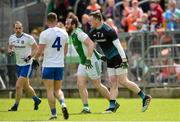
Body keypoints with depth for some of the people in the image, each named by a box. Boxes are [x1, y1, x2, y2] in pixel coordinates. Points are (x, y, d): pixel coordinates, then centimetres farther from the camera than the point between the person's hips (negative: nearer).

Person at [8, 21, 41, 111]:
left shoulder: (28, 38, -16)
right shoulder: (12, 38, 1)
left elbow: (36, 48, -9)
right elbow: (9, 47, 15)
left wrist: (30, 56, -22)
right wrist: (10, 51, -8)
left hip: (27, 65, -7)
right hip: (18, 65, 7)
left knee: (18, 85, -12)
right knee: (26, 86, 18)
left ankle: (16, 105, -1)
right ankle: (36, 100, 39)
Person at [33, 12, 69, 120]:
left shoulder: (44, 34, -11)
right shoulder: (64, 33, 4)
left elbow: (40, 51, -10)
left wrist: (35, 59, 9)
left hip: (48, 65, -4)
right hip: (60, 65, 4)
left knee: (50, 90, 2)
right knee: (58, 89, 14)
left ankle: (54, 113, -1)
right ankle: (63, 104, -14)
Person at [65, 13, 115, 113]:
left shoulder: (79, 33, -19)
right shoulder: (72, 35, 11)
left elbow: (91, 44, -29)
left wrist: (88, 59, -33)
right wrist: (99, 55, 21)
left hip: (92, 62, -9)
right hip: (83, 63, 9)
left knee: (97, 85, 1)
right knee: (80, 84, -4)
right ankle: (86, 108, -5)